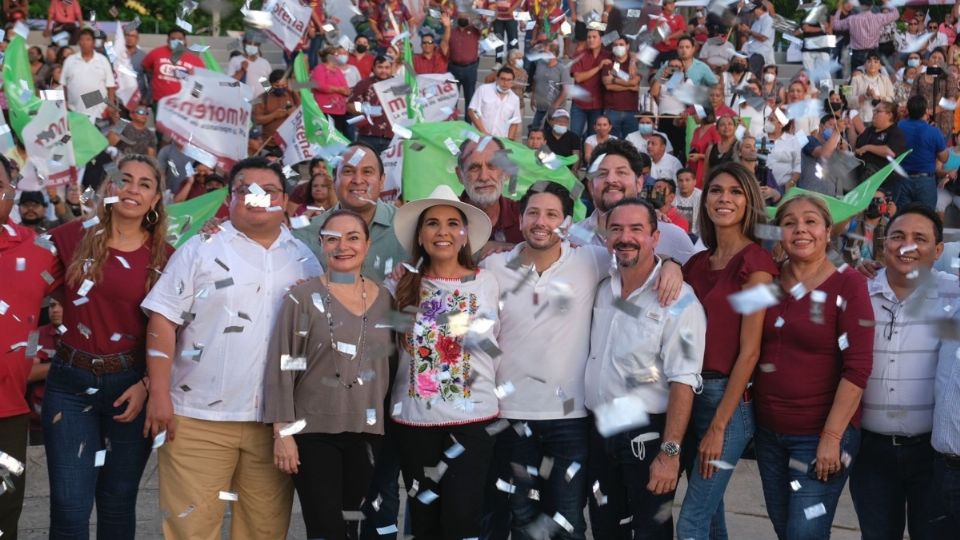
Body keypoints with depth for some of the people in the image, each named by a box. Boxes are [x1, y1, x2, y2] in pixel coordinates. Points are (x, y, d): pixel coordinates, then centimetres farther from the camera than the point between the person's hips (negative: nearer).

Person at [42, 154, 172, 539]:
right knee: (69, 507, -5)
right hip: (70, 383, 0)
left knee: (118, 503, 12)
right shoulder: (75, 237, 1)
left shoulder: (165, 258, 1)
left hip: (131, 386, 1)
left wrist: (147, 385, -7)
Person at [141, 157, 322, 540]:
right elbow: (163, 321, -3)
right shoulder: (201, 249, 0)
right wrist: (159, 394, -10)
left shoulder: (304, 260, 11)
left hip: (277, 419, 3)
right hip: (200, 416, -3)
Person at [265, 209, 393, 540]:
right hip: (314, 433, -3)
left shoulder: (385, 299, 8)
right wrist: (283, 432, -11)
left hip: (369, 433, 4)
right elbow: (281, 368, -6)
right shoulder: (303, 298, -4)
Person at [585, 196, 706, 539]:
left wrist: (670, 452, -22)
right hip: (599, 432, 6)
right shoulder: (602, 290, 5)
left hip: (647, 434, -6)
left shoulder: (678, 299, -14)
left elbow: (683, 382, -18)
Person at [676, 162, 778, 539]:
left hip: (729, 398, -7)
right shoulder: (697, 263, 10)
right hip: (692, 392, 7)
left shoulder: (756, 261, -10)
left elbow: (749, 351, -14)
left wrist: (719, 426, -15)